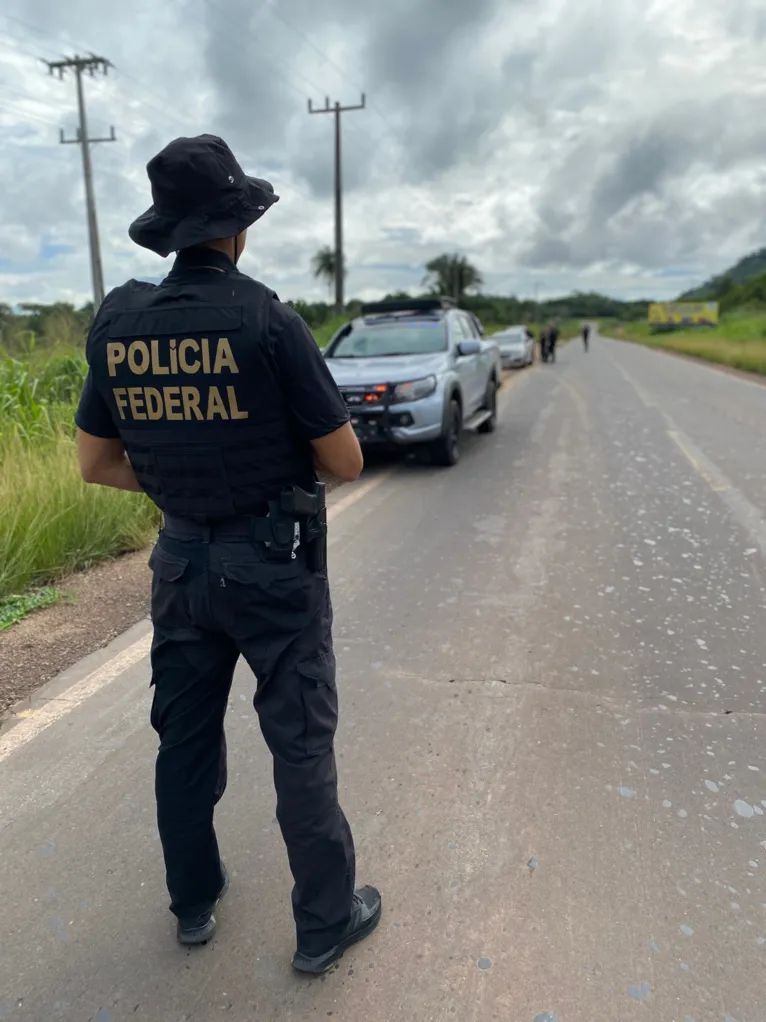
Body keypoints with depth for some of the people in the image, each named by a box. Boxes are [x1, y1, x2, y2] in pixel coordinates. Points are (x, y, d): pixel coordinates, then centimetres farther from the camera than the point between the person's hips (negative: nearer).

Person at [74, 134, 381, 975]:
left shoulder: (117, 324, -1)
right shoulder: (268, 321, -16)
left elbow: (96, 463, 6)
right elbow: (346, 462, -11)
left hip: (181, 558, 5)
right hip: (272, 561, -5)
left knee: (185, 735, 19)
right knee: (301, 743, 9)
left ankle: (193, 902, 39)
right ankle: (325, 921, 26)